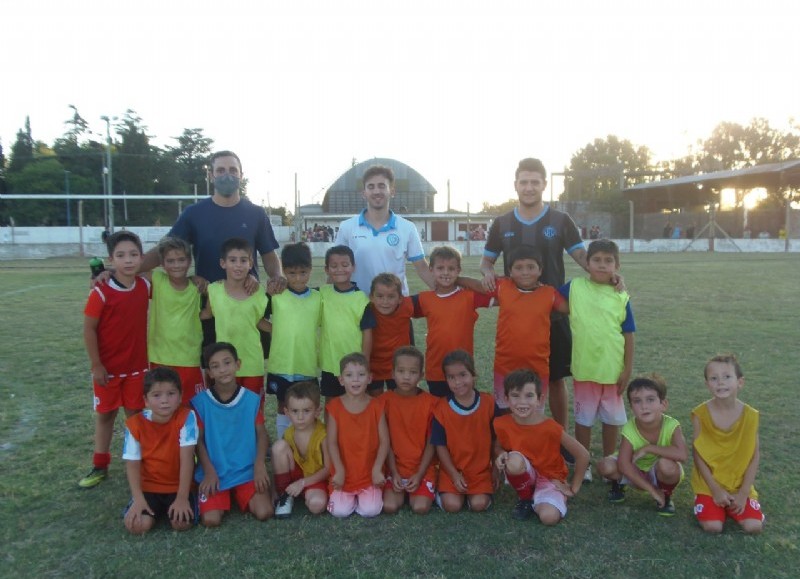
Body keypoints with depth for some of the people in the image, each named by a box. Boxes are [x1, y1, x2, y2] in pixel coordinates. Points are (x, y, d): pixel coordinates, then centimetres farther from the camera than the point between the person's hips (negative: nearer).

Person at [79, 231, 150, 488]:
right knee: (105, 414, 12)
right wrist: (96, 365, -11)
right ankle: (100, 466, 27)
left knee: (135, 414, 12)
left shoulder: (145, 286, -5)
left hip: (137, 365, 3)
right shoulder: (101, 292, -17)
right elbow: (89, 329, -12)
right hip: (108, 367, -2)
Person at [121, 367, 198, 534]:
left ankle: (174, 506, 12)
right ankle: (159, 508, 13)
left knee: (182, 523, -23)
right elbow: (133, 465, -9)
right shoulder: (135, 424, -11)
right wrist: (138, 499, -21)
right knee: (137, 525, -21)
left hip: (178, 486, -1)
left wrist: (182, 497, -23)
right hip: (148, 486, 1)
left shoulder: (186, 417, -18)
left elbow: (187, 459, -20)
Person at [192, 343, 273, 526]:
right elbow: (198, 440, -3)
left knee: (264, 513, -17)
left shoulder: (252, 399, -2)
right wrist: (209, 471, -13)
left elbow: (262, 434, 0)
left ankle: (240, 496, 16)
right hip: (214, 472, -1)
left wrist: (260, 465, -14)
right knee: (211, 520, -20)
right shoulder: (200, 402, -5)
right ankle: (225, 497, 14)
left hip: (247, 471, 1)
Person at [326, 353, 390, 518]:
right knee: (340, 511, -13)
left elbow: (384, 441, -5)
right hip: (344, 474, 0)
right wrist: (339, 471, -14)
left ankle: (364, 496, 18)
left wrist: (377, 470, -13)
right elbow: (332, 442, -7)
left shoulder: (376, 406, -5)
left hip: (369, 474, 0)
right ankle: (351, 497, 19)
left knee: (370, 510, -15)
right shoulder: (334, 406, -6)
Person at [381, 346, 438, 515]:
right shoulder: (386, 400, -4)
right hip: (395, 468, 1)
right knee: (389, 506, -19)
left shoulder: (430, 402, -5)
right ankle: (402, 492, 12)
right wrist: (394, 473, -10)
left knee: (420, 507, -19)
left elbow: (431, 443, -3)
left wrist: (419, 474, -11)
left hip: (422, 468, 0)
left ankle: (420, 491, 12)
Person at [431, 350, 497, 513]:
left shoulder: (488, 403, -8)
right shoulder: (442, 408, -10)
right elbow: (440, 445, -5)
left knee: (479, 504, -16)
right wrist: (454, 474, -10)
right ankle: (444, 490, 14)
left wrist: (495, 470, 5)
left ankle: (471, 492, 14)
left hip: (481, 470, 1)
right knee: (452, 505, -16)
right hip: (452, 470, 0)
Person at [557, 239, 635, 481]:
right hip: (584, 367, -1)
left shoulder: (621, 297, -2)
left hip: (613, 368, 1)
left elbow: (628, 335, 0)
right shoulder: (575, 287, -3)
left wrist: (627, 370, -3)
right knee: (583, 419, 11)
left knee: (612, 419, 14)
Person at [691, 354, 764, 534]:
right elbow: (698, 455, -10)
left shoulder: (750, 415, -11)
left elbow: (754, 457, -6)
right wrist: (716, 490, -12)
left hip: (740, 485, 2)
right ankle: (707, 502, 14)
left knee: (753, 526, -14)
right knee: (713, 527, -17)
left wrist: (743, 493, -9)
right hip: (709, 484, -2)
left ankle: (734, 504, 16)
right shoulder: (700, 414, -15)